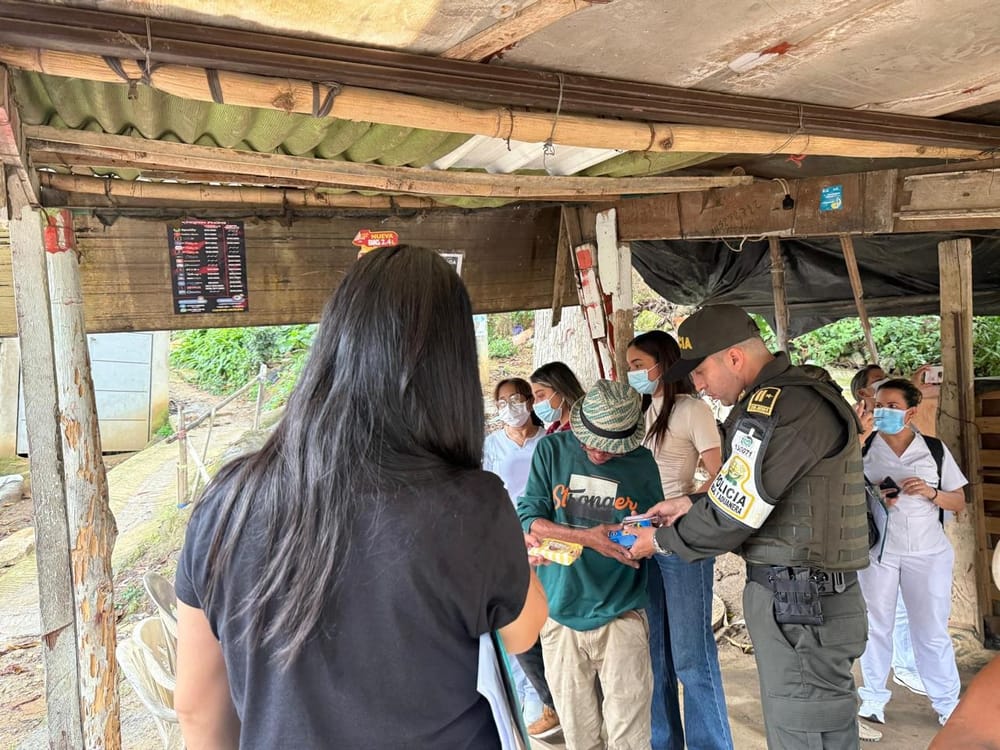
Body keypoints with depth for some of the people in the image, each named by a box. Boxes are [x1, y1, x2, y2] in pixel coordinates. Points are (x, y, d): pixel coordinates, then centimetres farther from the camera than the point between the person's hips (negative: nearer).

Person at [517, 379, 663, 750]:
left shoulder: (642, 462, 1)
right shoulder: (552, 450, -2)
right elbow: (528, 519, -6)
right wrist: (586, 537, -18)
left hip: (621, 615, 0)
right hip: (561, 612, 0)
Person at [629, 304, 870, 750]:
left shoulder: (774, 408, -20)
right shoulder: (797, 394, 12)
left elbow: (729, 518, -18)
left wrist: (658, 540, -3)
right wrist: (692, 503, 15)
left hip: (798, 605, -10)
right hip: (805, 597, 10)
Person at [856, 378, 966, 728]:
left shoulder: (935, 449, 2)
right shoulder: (862, 450, 0)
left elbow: (959, 501, 6)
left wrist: (930, 492, -13)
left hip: (927, 551, 0)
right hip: (877, 550, 0)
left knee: (932, 630, 7)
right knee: (876, 626, 9)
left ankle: (948, 704, 21)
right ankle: (874, 698, 20)